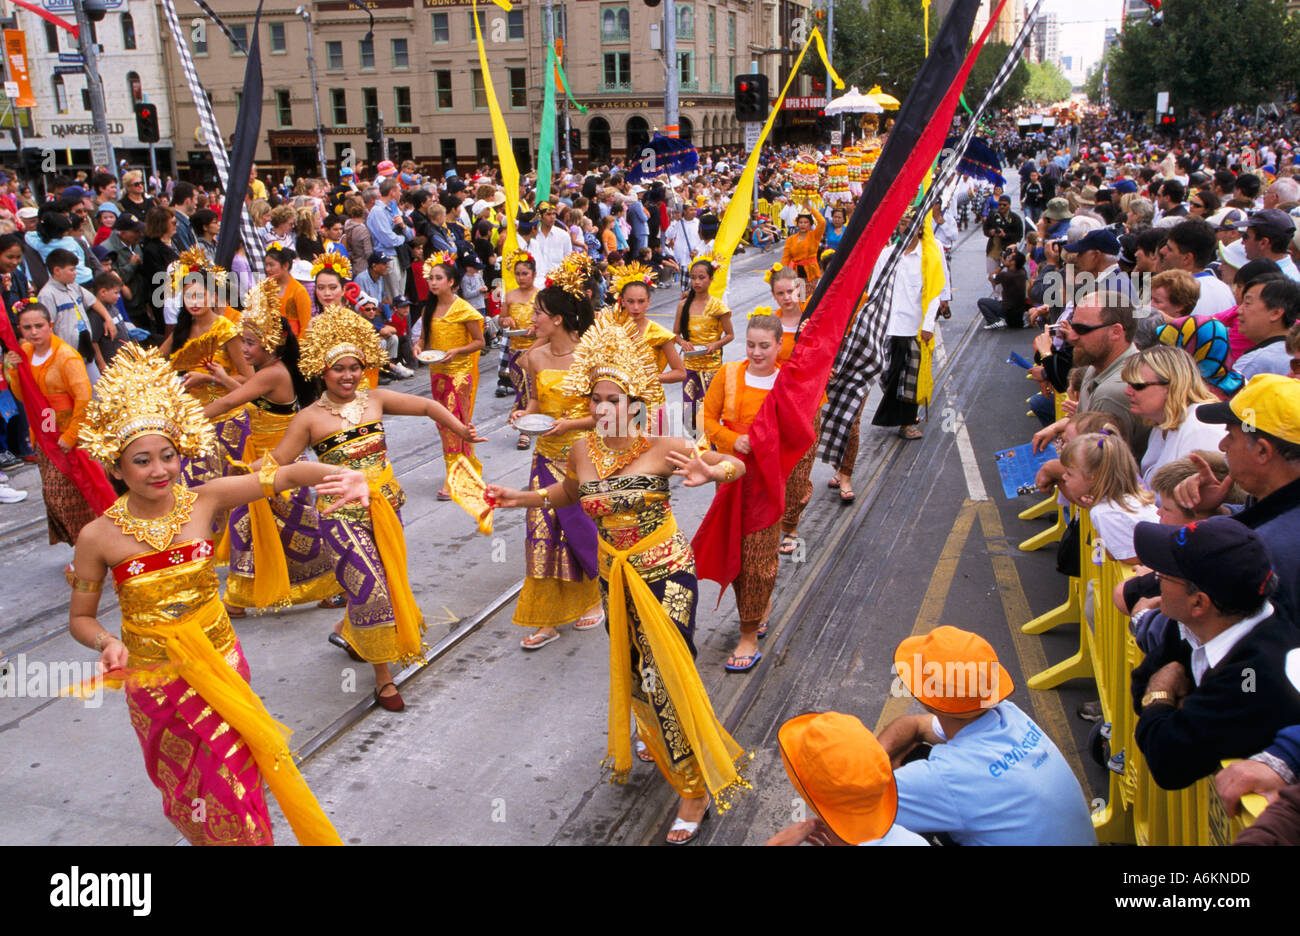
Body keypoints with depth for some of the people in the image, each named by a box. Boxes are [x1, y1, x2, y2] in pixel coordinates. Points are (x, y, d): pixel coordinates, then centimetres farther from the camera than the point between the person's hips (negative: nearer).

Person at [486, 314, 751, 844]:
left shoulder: (662, 450, -19)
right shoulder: (583, 452, -6)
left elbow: (736, 464, -15)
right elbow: (569, 494, 15)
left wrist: (709, 473, -37)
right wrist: (519, 498, 4)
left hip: (666, 572, -5)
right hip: (616, 576, 5)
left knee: (663, 675, -6)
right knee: (632, 672, 20)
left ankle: (696, 789, 11)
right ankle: (664, 743, 50)